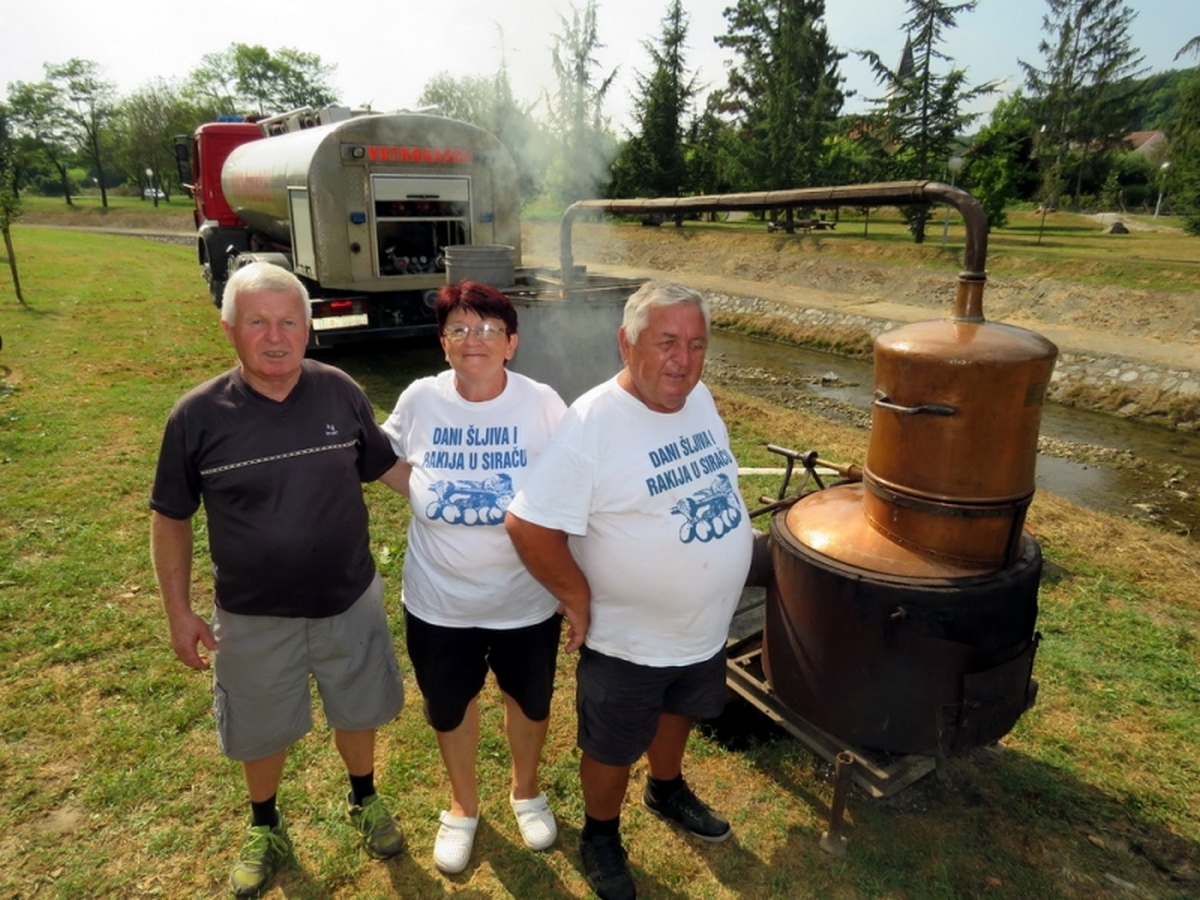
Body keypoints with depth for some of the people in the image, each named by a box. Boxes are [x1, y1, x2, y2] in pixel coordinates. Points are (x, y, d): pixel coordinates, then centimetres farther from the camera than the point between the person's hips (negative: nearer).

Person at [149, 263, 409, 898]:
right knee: (261, 731, 21)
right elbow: (170, 519, -4)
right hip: (253, 618, -1)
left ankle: (364, 799, 52)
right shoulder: (197, 416, -16)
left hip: (350, 603, 1)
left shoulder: (341, 393, -13)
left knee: (358, 710, 22)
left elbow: (386, 466, 3)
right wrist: (179, 612, -3)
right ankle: (264, 827, 51)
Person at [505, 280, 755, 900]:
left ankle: (667, 790, 58)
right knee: (613, 750, 17)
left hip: (706, 626, 7)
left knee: (678, 712, 30)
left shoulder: (699, 399, -5)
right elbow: (528, 526, -29)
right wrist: (579, 600, -18)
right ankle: (600, 836, 45)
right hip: (628, 641, -6)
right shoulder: (592, 424, -28)